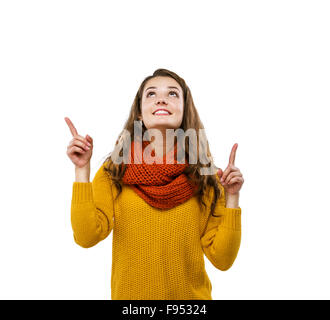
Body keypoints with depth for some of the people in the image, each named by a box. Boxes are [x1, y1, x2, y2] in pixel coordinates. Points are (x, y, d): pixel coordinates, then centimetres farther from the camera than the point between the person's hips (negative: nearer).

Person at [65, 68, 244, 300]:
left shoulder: (205, 177, -7)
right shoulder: (114, 170, -8)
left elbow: (222, 260, -9)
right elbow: (87, 237, -18)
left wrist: (232, 197, -18)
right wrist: (82, 169, -20)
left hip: (190, 295, 1)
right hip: (129, 295, 0)